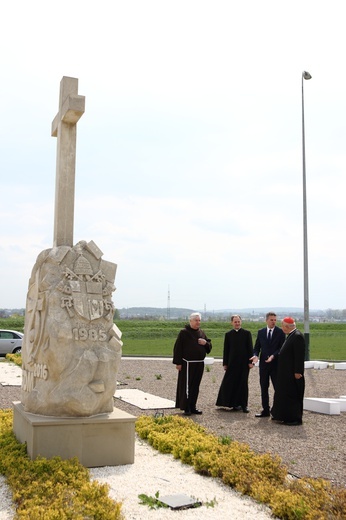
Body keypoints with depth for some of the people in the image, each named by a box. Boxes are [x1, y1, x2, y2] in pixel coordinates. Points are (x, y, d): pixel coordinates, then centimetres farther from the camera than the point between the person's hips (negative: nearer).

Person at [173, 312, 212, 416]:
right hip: (187, 364, -6)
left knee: (195, 386, 11)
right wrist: (178, 362, -13)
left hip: (199, 364, 6)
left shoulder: (201, 332, 11)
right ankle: (186, 408, 6)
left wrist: (205, 343, -6)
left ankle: (192, 406, 20)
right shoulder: (184, 332, -7)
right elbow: (177, 348, -9)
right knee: (186, 385, -2)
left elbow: (209, 347, 17)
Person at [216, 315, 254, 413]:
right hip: (232, 363, 1)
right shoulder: (228, 334, 6)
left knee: (243, 384, 3)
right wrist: (225, 363, 3)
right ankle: (235, 404, 11)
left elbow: (250, 348, 2)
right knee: (231, 383, -1)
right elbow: (226, 350, 6)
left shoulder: (247, 333, 3)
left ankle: (244, 405, 11)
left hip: (244, 363, -1)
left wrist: (250, 361, -6)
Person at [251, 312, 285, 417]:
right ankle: (266, 410, 16)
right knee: (264, 388, 8)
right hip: (264, 363, 4)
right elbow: (257, 347, 10)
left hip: (276, 364, -4)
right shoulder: (261, 332, 8)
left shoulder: (280, 332, -3)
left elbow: (282, 348, -7)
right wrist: (256, 356, -9)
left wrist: (273, 356, -20)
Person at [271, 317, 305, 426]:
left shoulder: (297, 336, -18)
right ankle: (284, 416, 28)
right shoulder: (291, 336, 12)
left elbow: (300, 356, -22)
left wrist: (297, 372, -23)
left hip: (293, 373, -10)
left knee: (293, 396, -2)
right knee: (284, 394, 17)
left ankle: (295, 419, 8)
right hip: (286, 373, 10)